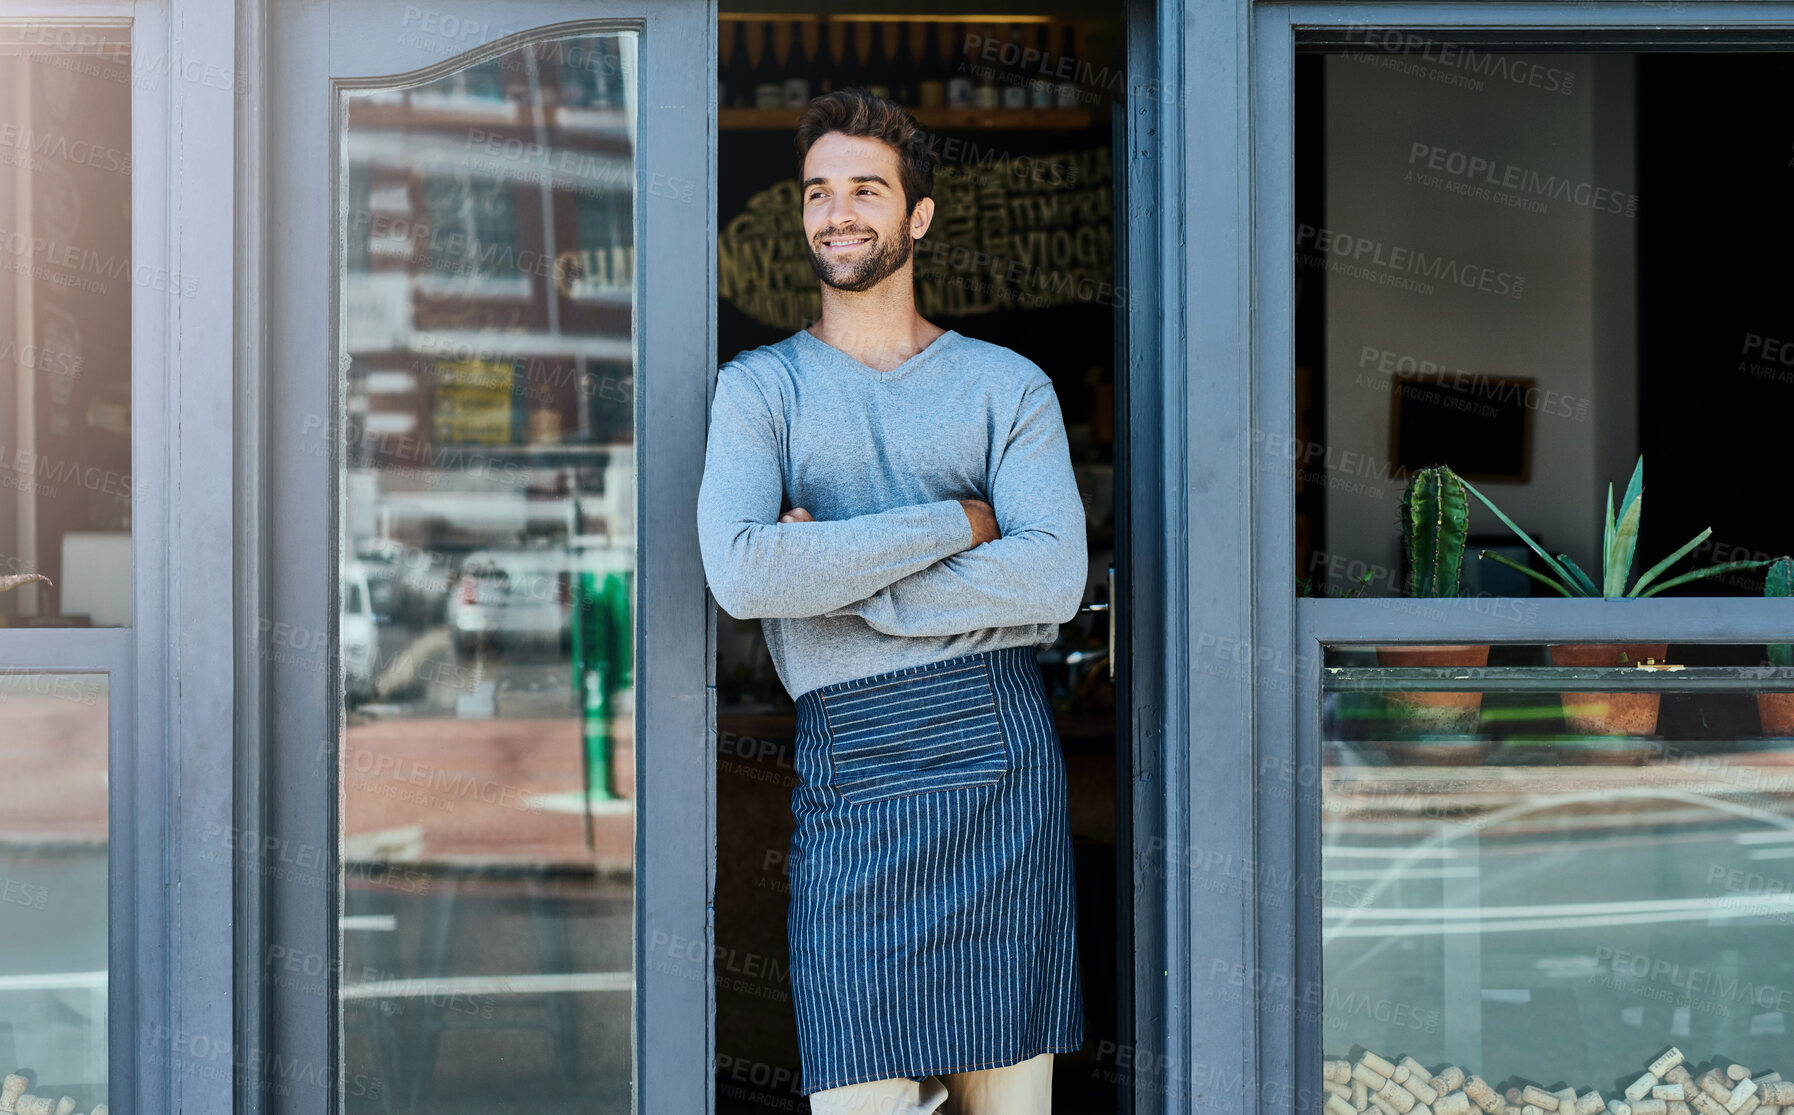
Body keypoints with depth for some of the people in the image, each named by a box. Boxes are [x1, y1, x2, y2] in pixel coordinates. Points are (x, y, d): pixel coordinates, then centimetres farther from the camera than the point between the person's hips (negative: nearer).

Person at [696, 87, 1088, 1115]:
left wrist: (837, 580, -9)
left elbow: (1053, 579, -5)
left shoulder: (1008, 385, 10)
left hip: (1002, 753, 1)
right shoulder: (760, 387, 8)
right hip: (851, 767, 0)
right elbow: (742, 571, -10)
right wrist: (956, 521, -8)